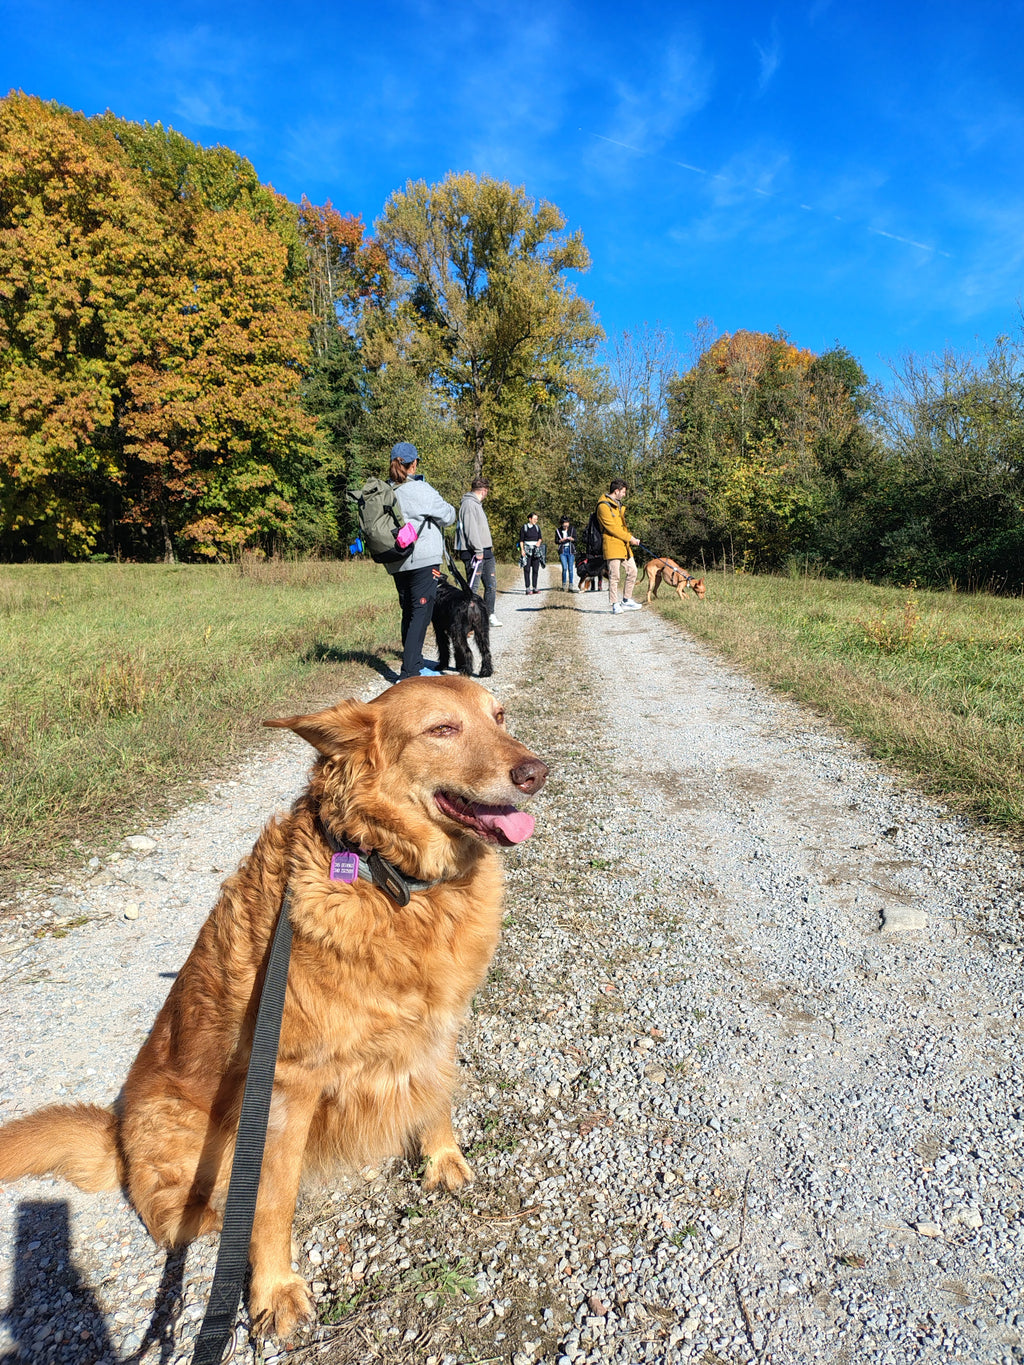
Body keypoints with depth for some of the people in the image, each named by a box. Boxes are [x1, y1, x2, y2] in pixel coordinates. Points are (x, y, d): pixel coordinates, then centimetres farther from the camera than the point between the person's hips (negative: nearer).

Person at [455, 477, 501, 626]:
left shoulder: (477, 504, 22)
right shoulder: (469, 503, -10)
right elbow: (470, 528, -19)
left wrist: (489, 546, 19)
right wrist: (478, 550, -21)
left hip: (485, 551, 10)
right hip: (474, 552, -10)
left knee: (491, 584, 10)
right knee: (472, 586, -7)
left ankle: (490, 614, 16)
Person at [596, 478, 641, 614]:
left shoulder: (618, 505, 21)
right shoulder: (604, 506, -10)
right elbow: (612, 527, -16)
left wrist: (631, 537, 9)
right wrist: (629, 538, -12)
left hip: (624, 546, 9)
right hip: (612, 545, -9)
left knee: (632, 571, 9)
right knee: (614, 576, -6)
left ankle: (626, 601, 18)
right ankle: (615, 605, 0)